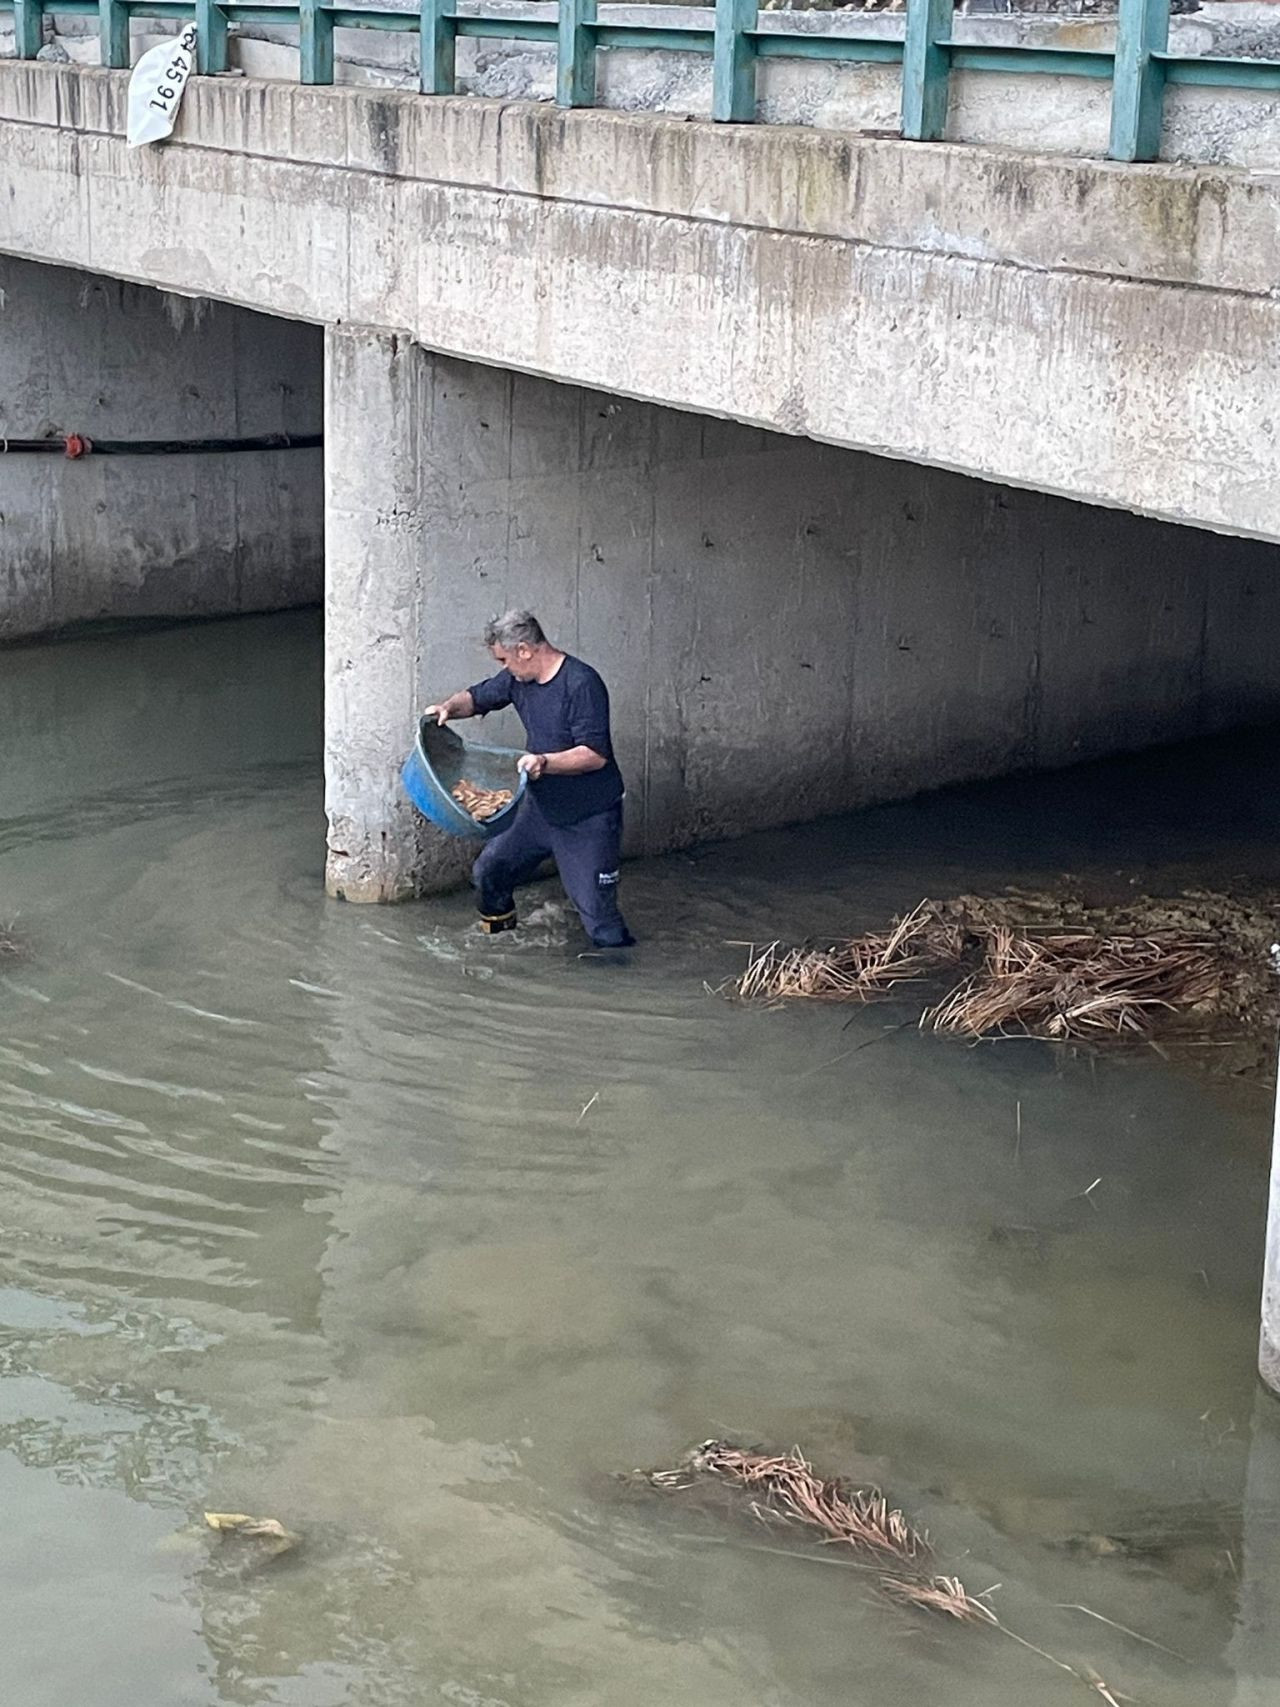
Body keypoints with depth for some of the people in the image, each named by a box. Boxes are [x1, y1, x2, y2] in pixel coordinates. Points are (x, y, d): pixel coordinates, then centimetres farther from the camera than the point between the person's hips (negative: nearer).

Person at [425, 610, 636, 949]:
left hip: (589, 816, -8)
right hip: (540, 806, 8)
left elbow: (596, 754, -27)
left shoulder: (582, 684, -23)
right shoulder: (519, 678, 1)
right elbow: (478, 697, 16)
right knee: (488, 872, 13)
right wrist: (449, 707, -5)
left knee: (596, 909, -8)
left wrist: (545, 762, -39)